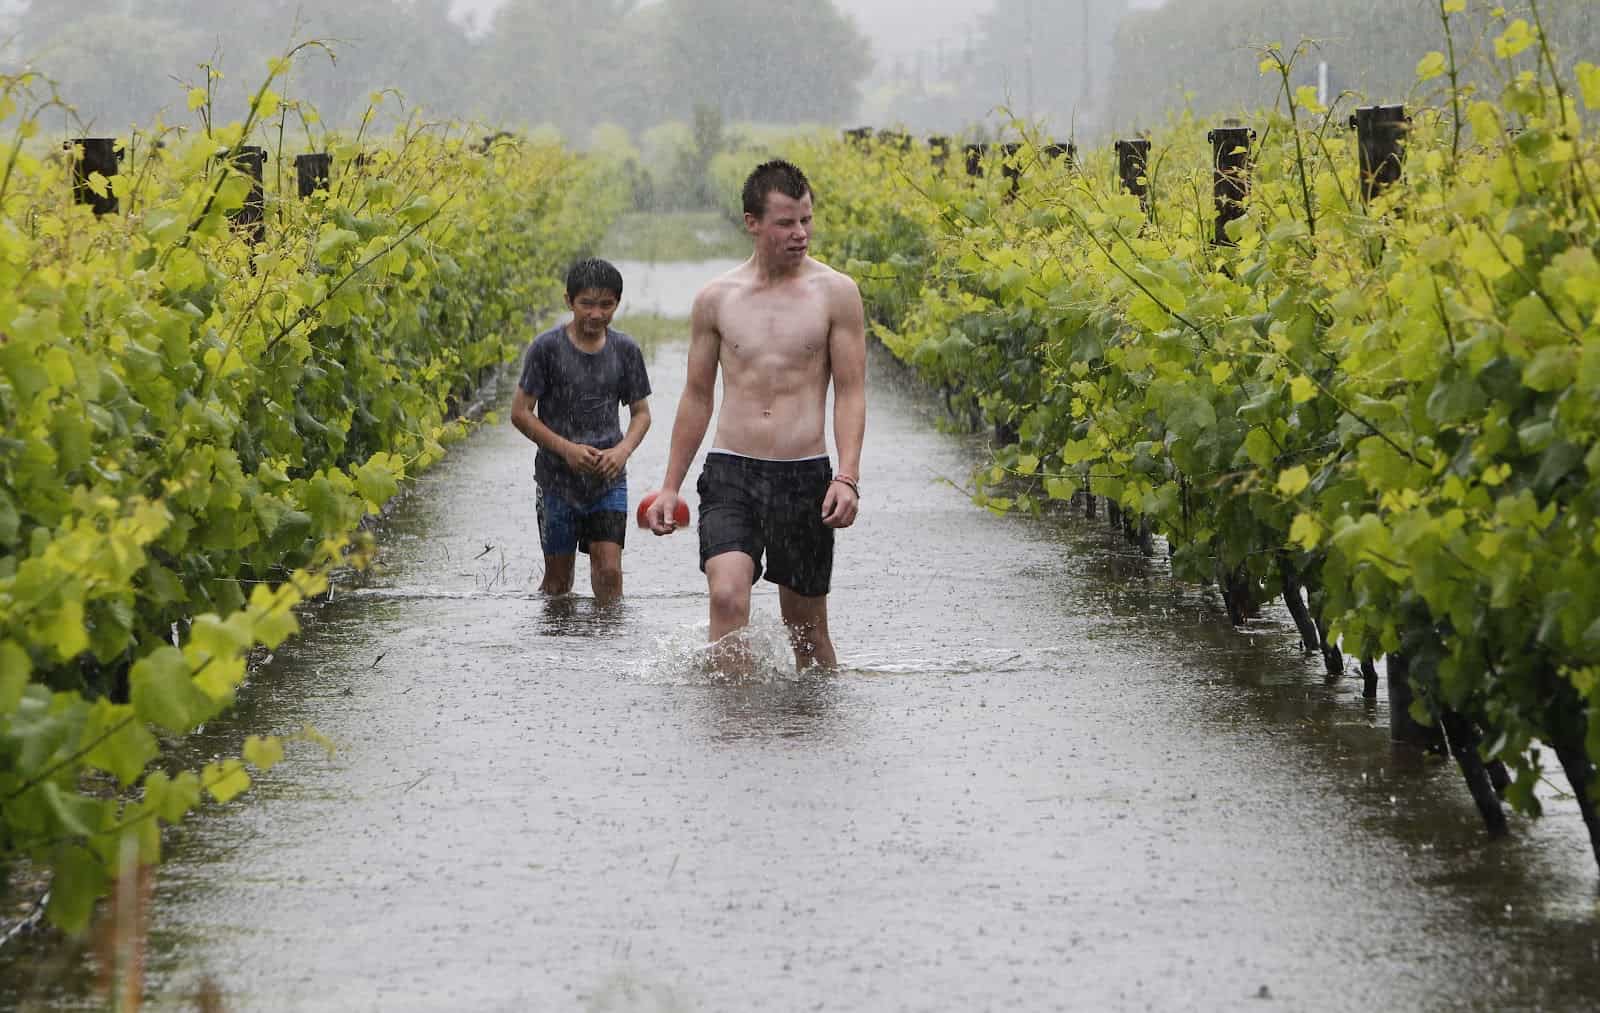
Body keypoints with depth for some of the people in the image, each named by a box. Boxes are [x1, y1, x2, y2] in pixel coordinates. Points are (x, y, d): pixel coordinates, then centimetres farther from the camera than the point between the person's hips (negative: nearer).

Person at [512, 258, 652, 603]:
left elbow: (641, 412, 11)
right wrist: (567, 449, -16)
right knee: (558, 579, 7)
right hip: (558, 480, -1)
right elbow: (520, 413, -6)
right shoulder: (547, 347, -8)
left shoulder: (625, 350, 1)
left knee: (609, 571, -10)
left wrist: (623, 450, -10)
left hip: (608, 480, 1)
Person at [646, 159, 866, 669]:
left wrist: (847, 478, -15)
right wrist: (670, 487, 13)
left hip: (804, 476, -1)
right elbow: (697, 397, 14)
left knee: (806, 626, 8)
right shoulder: (716, 298, 5)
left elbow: (850, 393, -2)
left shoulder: (835, 293, 0)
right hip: (730, 473, 1)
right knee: (727, 597, -21)